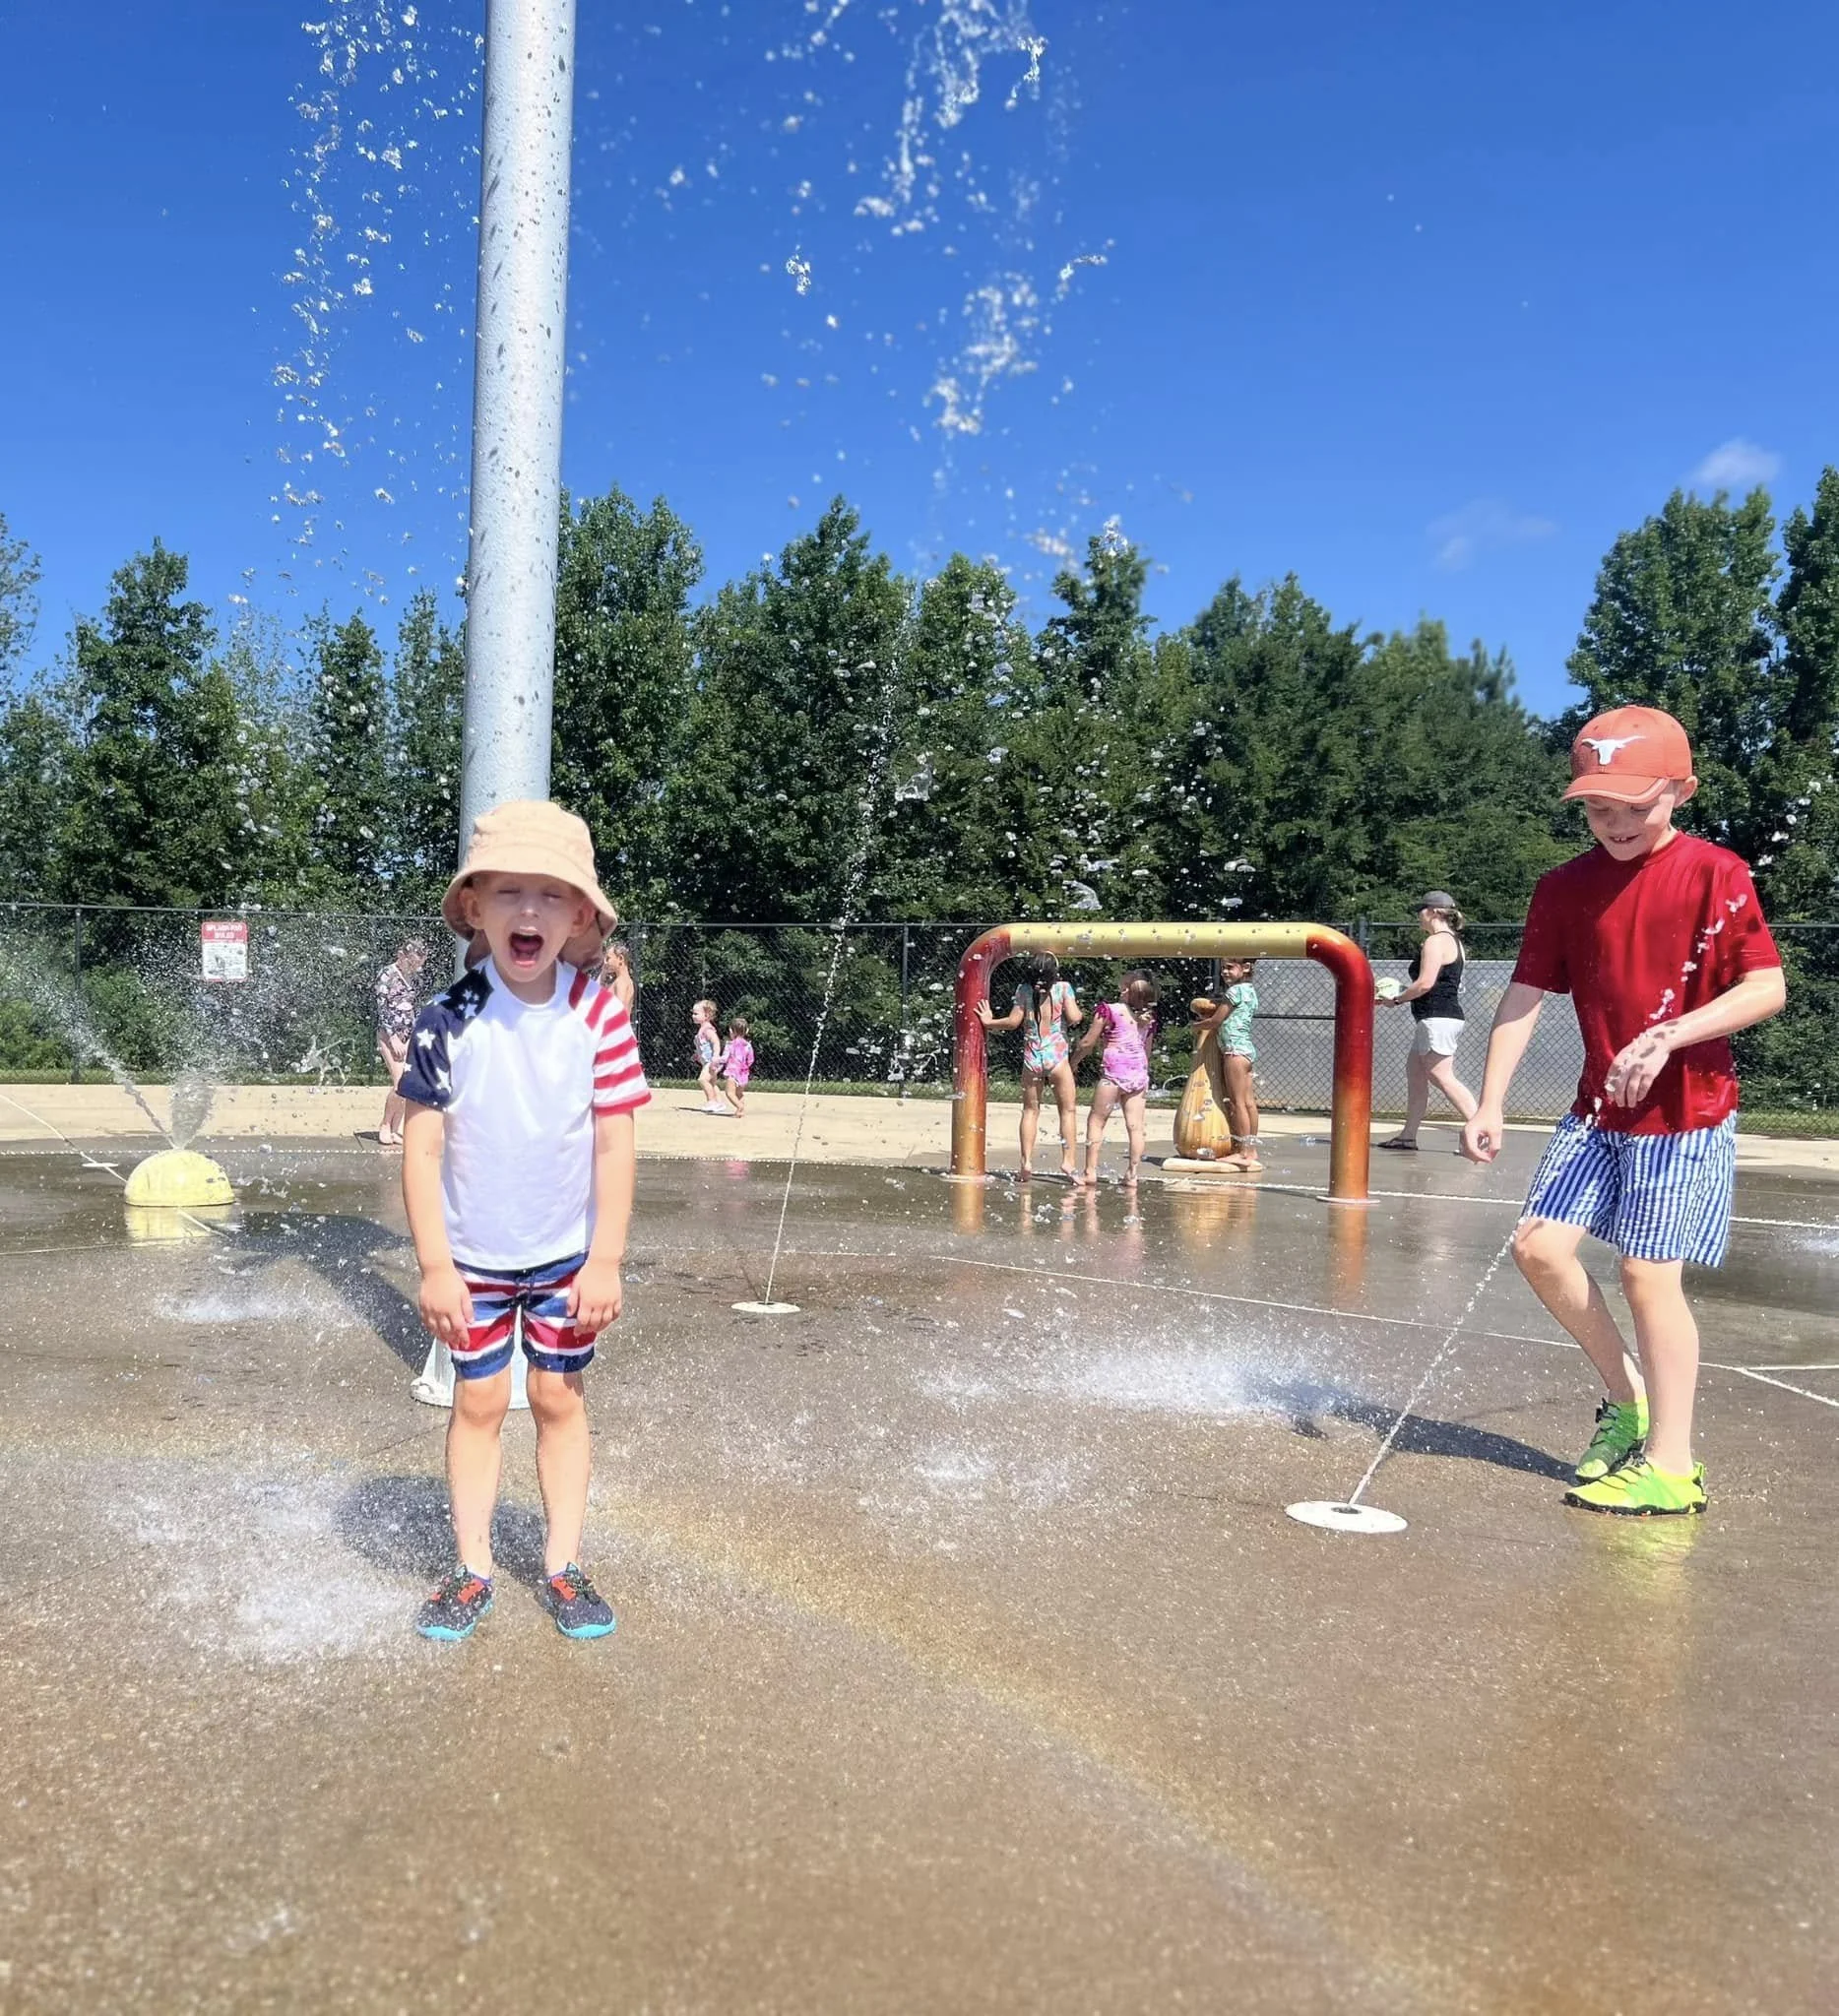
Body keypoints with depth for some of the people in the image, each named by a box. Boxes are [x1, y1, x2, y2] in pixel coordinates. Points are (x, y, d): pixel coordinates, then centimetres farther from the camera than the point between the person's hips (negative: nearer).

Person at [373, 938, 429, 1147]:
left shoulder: (410, 978, 11)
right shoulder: (387, 976, -8)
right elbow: (382, 1009, -11)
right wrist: (394, 1038, -15)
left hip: (407, 1037, 6)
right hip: (389, 1035, -6)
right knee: (400, 1083, -14)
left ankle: (395, 1130, 9)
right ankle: (385, 1126, 3)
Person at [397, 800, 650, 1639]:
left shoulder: (598, 1014, -14)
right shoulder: (450, 1020, -14)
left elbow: (614, 1144, -9)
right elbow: (421, 1145, -10)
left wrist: (606, 1260, -9)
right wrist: (434, 1265, -11)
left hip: (568, 1255, 0)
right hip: (472, 1256, 0)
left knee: (560, 1399, 10)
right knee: (478, 1402, 10)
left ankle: (562, 1565, 23)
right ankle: (471, 1569, 23)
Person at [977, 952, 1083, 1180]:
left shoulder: (1024, 990, 2)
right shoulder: (1063, 988, -3)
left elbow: (1013, 1021, 0)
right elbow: (1074, 1018, -10)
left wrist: (989, 1022, 14)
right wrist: (1081, 1012, 12)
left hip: (1031, 1056, 2)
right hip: (1057, 1055, -2)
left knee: (1030, 1111, 11)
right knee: (1068, 1110, 6)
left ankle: (1026, 1161, 5)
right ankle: (1068, 1161, 0)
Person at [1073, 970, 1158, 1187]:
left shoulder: (1109, 1010, -6)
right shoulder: (1148, 1017, 10)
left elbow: (1088, 1042, -1)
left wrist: (1074, 1061, 15)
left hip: (1114, 1071, -5)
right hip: (1139, 1072, 5)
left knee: (1096, 1121, 6)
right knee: (1135, 1126, 4)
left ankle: (1091, 1171, 3)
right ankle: (1132, 1174, 5)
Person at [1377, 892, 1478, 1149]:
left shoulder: (1435, 942, -12)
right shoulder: (1453, 941, 19)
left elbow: (1425, 983, -20)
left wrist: (1396, 999, -7)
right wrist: (1405, 989, 18)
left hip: (1436, 1019, -11)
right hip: (1444, 1016, 11)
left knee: (1443, 1077, -12)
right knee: (1414, 1072, 12)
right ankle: (1408, 1136, 15)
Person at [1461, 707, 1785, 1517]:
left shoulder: (1714, 873, -9)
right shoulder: (1565, 887, 3)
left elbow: (1767, 988, -12)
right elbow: (1524, 998, 0)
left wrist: (1667, 1036, -25)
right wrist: (1489, 1106, -7)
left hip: (1686, 1114, -5)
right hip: (1598, 1110, 5)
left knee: (1648, 1271, -7)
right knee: (1540, 1245, -1)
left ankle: (1670, 1465, 5)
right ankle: (1628, 1397, 21)